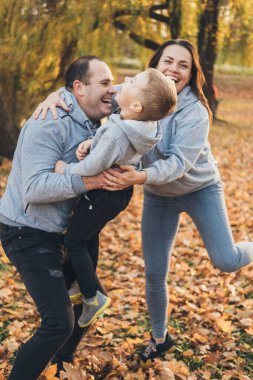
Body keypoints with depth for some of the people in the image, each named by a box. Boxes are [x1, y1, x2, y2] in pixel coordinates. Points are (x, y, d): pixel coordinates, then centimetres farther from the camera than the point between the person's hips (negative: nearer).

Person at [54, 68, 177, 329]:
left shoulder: (116, 134, -37)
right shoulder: (143, 124, -12)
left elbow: (92, 167, -28)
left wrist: (66, 169, -11)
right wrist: (91, 141, -6)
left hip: (103, 197, -8)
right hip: (120, 191, 8)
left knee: (74, 242, 10)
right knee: (86, 237, 24)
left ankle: (91, 297, 18)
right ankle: (79, 284, 40)